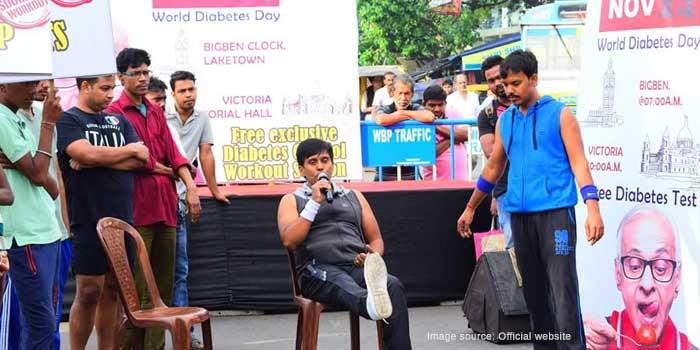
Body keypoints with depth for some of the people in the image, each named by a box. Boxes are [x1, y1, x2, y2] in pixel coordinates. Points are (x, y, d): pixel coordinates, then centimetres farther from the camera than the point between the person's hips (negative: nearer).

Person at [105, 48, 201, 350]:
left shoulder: (156, 112, 17)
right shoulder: (114, 113, -5)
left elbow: (172, 152, 12)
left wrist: (190, 187, 0)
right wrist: (162, 169, 1)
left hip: (166, 205, 7)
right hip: (137, 208, -7)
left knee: (164, 285, 10)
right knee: (137, 288, -7)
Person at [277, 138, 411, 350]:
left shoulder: (354, 196, 27)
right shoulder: (292, 200, 18)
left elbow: (376, 239, 24)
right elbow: (289, 241, -1)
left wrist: (373, 255, 0)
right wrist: (315, 202, -3)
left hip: (358, 267, 3)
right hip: (318, 270, -3)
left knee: (393, 286, -32)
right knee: (341, 282, -41)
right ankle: (370, 303, -76)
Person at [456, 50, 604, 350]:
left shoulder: (560, 114, -1)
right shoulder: (504, 120, 13)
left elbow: (578, 163, -6)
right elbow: (493, 168, 23)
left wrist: (593, 209, -17)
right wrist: (470, 208, 26)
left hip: (555, 211, -5)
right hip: (520, 214, 5)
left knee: (562, 286, -10)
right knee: (532, 287, 10)